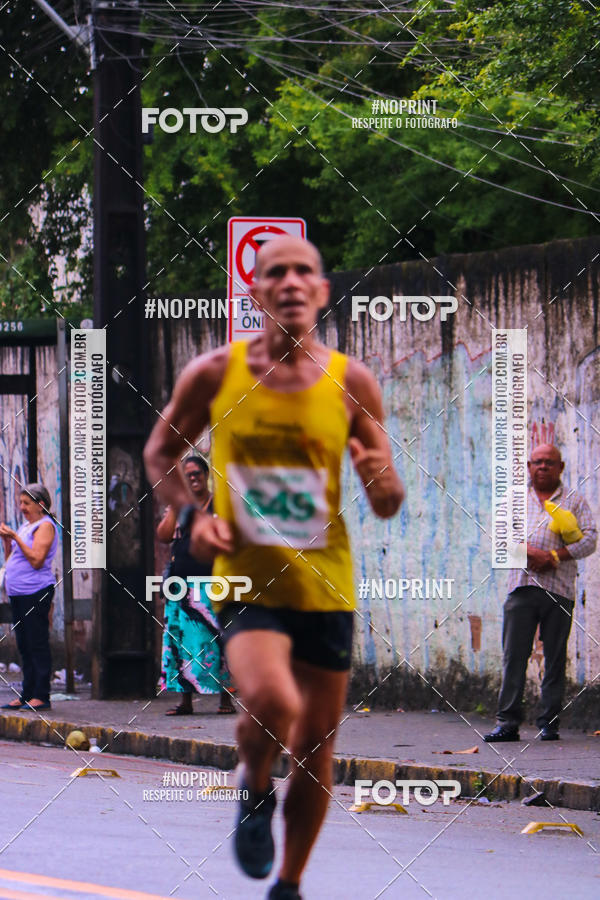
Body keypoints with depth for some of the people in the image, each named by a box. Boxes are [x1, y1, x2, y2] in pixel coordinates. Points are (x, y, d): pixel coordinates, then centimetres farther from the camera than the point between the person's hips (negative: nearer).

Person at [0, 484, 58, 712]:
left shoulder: (45, 526, -8)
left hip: (36, 592, -9)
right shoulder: (26, 526, 19)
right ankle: (27, 695, 14)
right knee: (24, 646, 10)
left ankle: (40, 696, -8)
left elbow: (37, 560, -18)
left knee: (37, 644, -8)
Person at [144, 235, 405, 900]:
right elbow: (159, 451, 12)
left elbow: (388, 506, 4)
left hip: (326, 585, 2)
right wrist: (190, 516, -5)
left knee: (316, 747, 7)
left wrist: (382, 481, -20)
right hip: (246, 577, -2)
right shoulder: (215, 374, -3)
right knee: (272, 703, -29)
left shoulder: (351, 383, 0)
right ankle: (255, 790, 4)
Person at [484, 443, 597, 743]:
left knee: (555, 658, -1)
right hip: (522, 585, 1)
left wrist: (554, 556, -11)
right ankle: (507, 722, -7)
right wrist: (532, 552, -14)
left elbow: (589, 540, 1)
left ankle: (549, 723, 4)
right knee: (513, 655, -6)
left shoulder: (574, 501, 13)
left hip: (559, 589, -1)